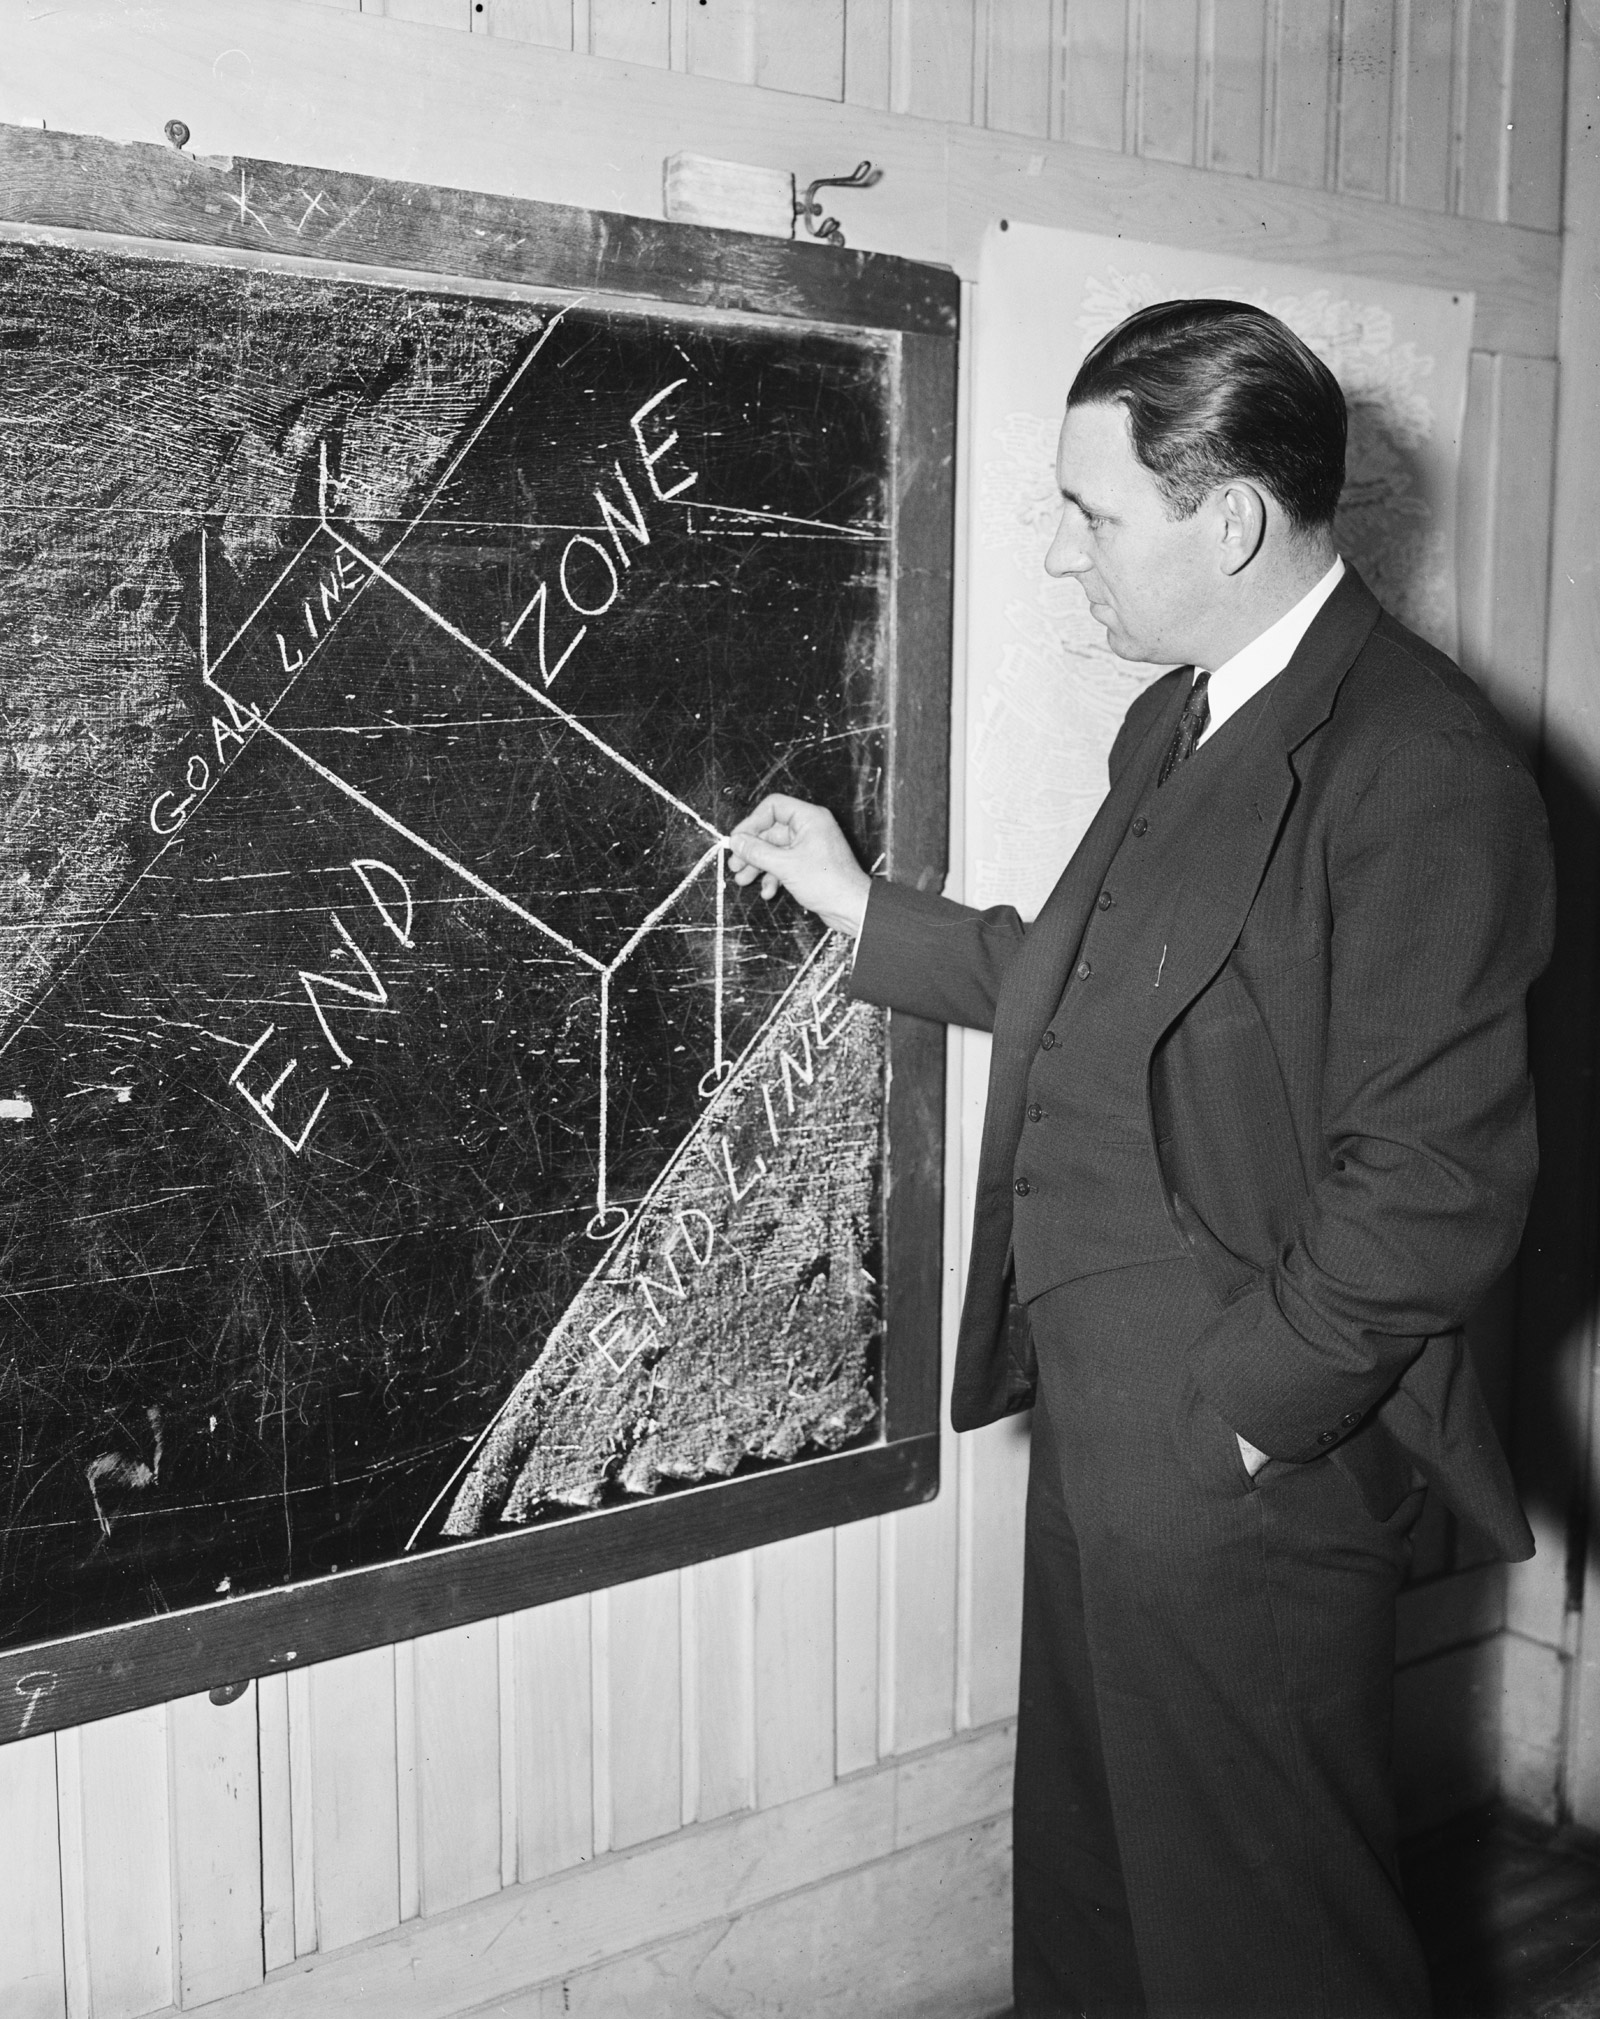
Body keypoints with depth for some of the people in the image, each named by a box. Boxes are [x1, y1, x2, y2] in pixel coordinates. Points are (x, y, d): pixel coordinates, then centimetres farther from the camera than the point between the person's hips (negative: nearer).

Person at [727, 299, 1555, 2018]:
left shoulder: (1420, 770, -21)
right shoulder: (1181, 718, 9)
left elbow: (1437, 1181, -23)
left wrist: (1238, 1412, -18)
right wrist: (864, 910, 15)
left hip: (1244, 1464, -9)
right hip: (1103, 1424, 9)